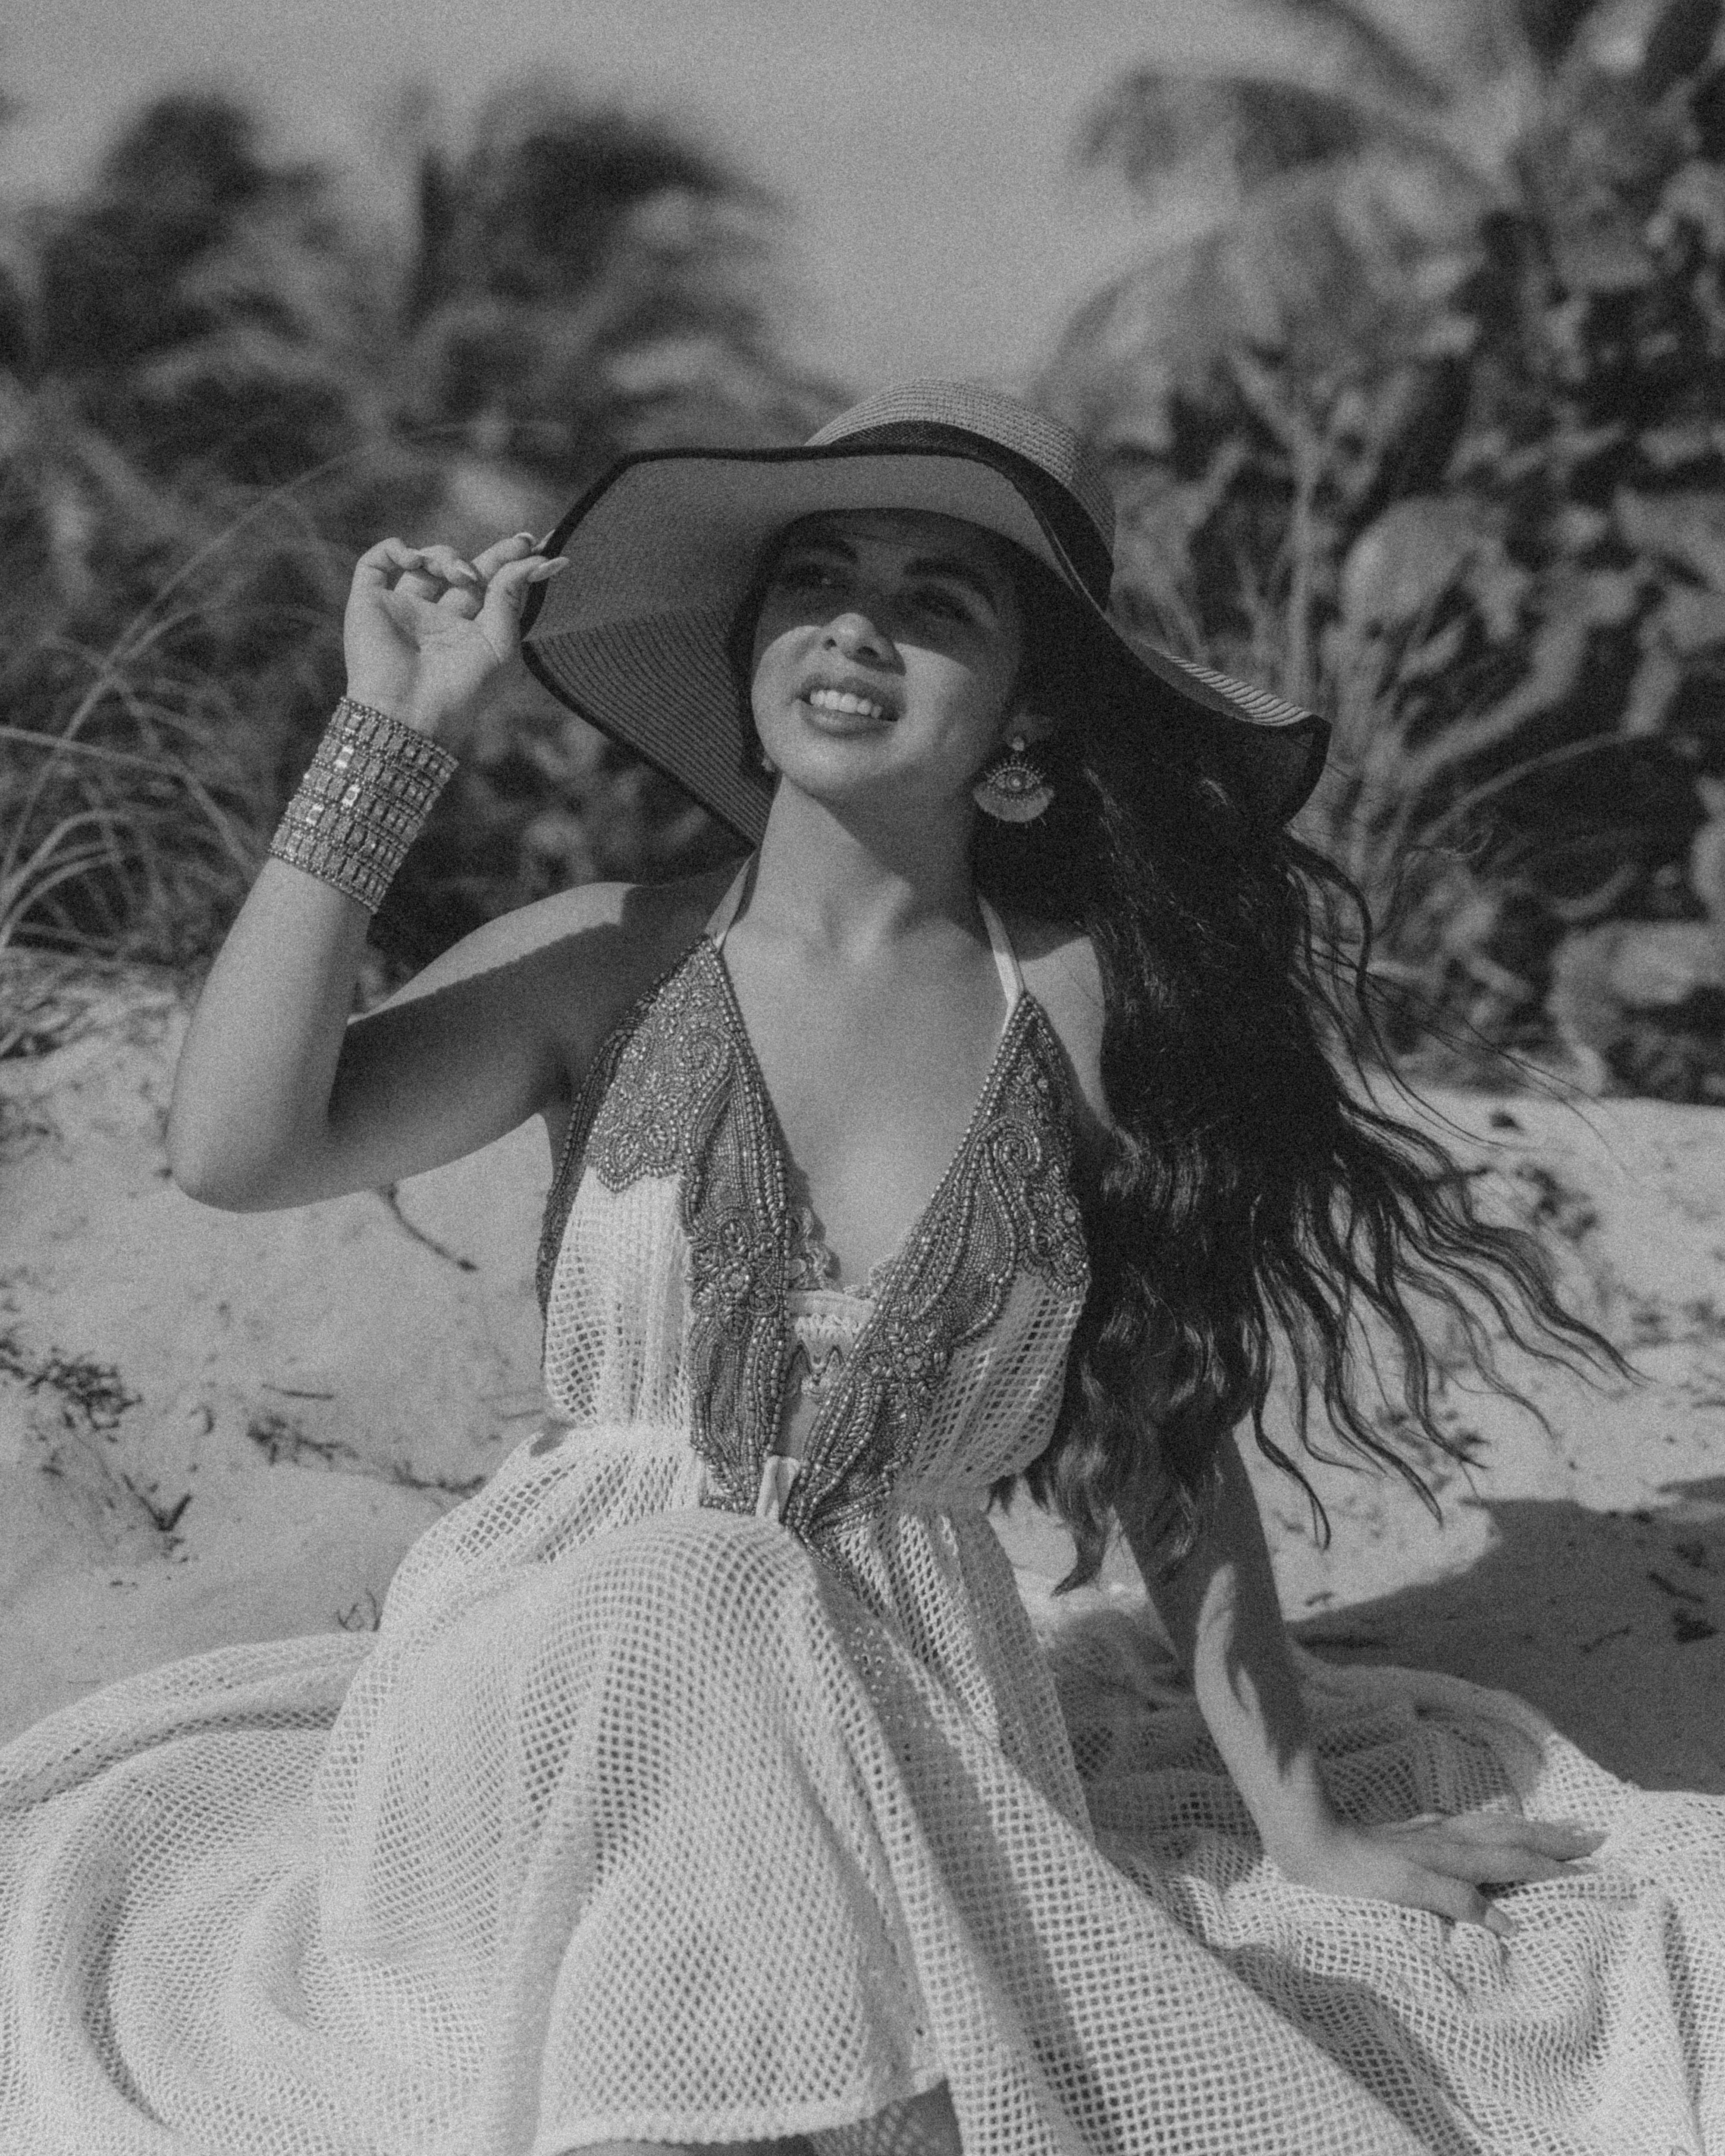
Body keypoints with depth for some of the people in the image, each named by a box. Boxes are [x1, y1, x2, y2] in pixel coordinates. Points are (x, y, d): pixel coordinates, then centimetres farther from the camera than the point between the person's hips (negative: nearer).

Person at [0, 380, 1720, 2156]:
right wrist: (390, 734, -16)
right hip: (577, 1723, 0)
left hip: (920, 1740, 0)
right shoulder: (610, 968, -4)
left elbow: (1176, 1443, 3)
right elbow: (231, 1149, -18)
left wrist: (1303, 1826, 7)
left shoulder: (1089, 1002, -4)